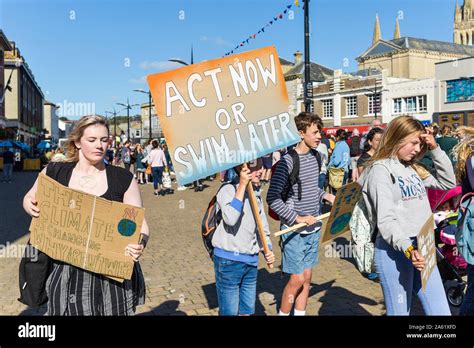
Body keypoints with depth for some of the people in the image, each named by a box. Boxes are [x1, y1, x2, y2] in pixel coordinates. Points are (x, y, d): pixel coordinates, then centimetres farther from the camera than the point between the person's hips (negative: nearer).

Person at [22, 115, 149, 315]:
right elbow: (29, 199, 19)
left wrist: (140, 244, -23)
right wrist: (31, 206, -4)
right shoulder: (54, 173, 0)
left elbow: (139, 223, -2)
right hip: (66, 273, 1)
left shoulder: (123, 179, -3)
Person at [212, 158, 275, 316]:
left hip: (251, 261, 7)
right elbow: (230, 219, -30)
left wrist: (267, 249, 3)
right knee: (230, 312, 2)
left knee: (247, 311, 16)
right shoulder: (228, 189, -12)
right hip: (228, 260, -7)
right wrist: (242, 185, -24)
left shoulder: (257, 194, 10)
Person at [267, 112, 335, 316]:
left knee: (307, 277, 13)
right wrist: (298, 219, -20)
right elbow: (272, 198, -19)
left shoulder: (315, 155, 5)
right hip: (294, 230, -7)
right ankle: (283, 313, 20)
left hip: (313, 228, 7)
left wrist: (325, 196, 3)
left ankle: (300, 313, 28)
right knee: (297, 279, -1)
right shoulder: (288, 160, -17)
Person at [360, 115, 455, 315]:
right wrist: (408, 248, -30)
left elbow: (448, 183, 18)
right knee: (399, 312, 4)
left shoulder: (413, 168, 16)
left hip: (421, 250, 8)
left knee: (441, 311, 11)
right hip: (395, 252, -7)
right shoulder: (381, 169, -9)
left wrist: (435, 149, 9)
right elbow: (386, 220, -17)